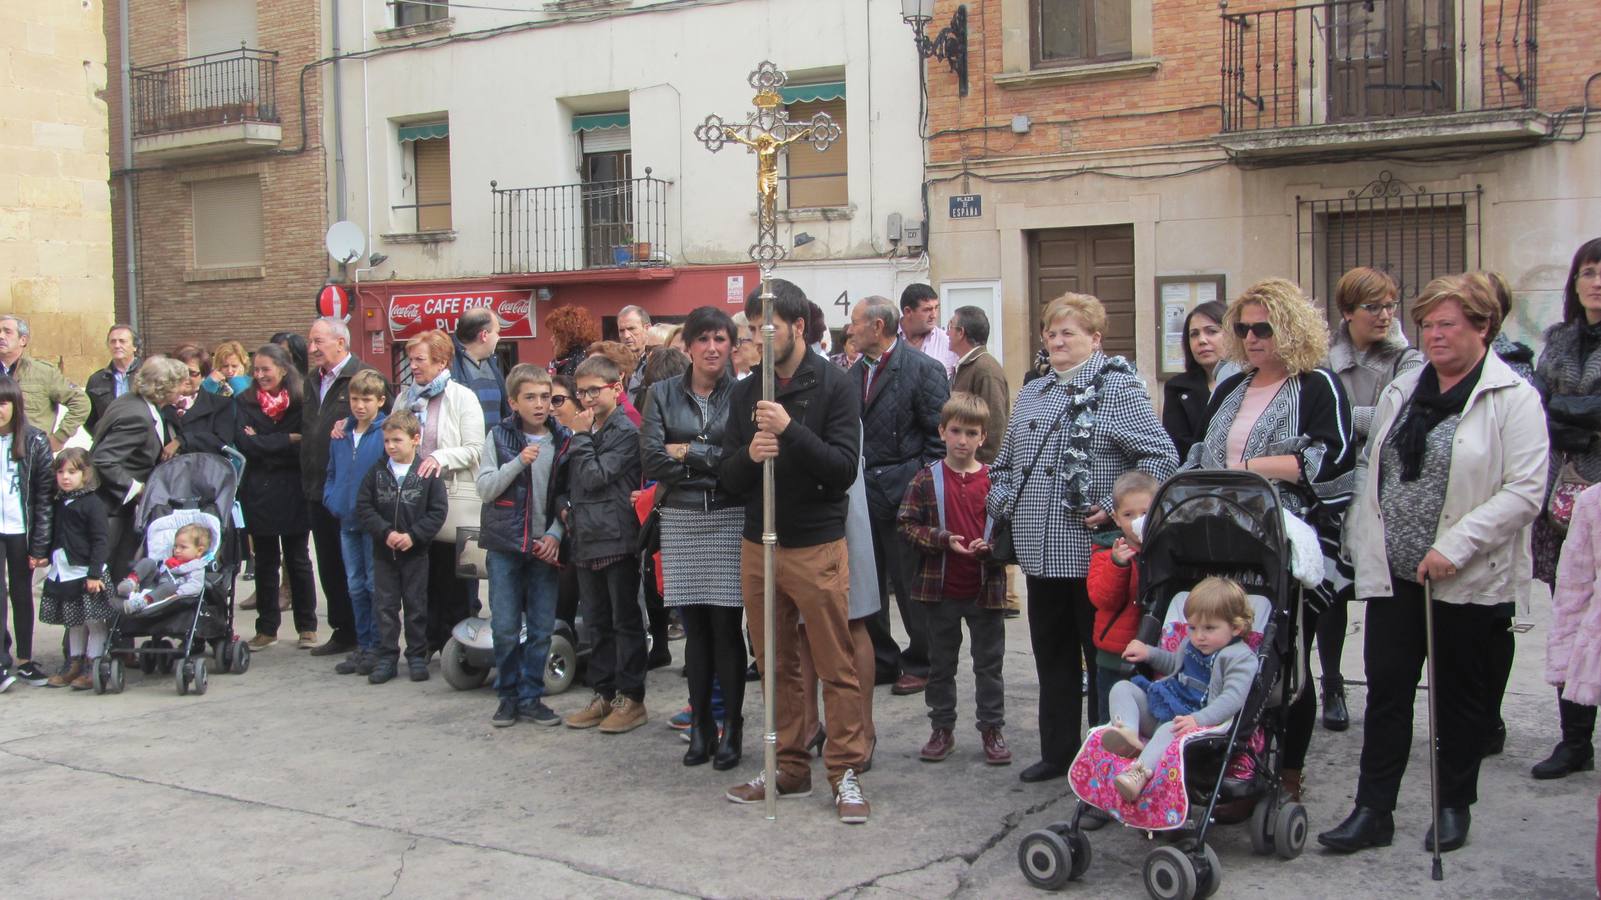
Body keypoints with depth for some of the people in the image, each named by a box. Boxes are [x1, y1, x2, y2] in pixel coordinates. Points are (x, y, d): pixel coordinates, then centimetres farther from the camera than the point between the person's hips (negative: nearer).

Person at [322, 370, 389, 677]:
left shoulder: (386, 433, -11)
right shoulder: (341, 435, 9)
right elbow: (331, 473, 19)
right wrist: (332, 500, 4)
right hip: (348, 523, 6)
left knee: (376, 585, 0)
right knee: (355, 586, 13)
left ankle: (377, 646, 9)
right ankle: (362, 645, 22)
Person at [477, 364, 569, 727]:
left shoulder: (563, 440, 1)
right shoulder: (499, 437, -2)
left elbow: (569, 495, 4)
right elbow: (485, 489, -7)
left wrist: (555, 535, -7)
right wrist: (519, 462, -19)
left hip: (545, 545, 1)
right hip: (506, 545, -1)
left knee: (541, 627, 4)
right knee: (505, 627, 2)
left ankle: (531, 697, 16)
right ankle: (508, 696, 16)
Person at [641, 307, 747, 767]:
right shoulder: (663, 394, 6)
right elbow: (652, 460, -6)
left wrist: (689, 453, -9)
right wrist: (716, 462, -10)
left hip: (730, 519, -2)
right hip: (680, 519, 2)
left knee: (726, 625, 0)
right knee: (695, 626, 8)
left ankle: (732, 727, 12)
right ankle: (700, 725, 19)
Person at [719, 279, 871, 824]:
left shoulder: (834, 386, -6)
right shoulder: (746, 393, 7)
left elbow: (844, 468, -14)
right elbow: (730, 479, 6)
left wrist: (790, 429, -25)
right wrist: (749, 455, -16)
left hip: (817, 547, -4)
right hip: (758, 546, 5)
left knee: (837, 669, 0)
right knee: (777, 667, 12)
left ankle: (846, 772, 10)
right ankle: (789, 768, 23)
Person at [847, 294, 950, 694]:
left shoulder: (922, 369, -9)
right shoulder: (854, 373, 9)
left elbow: (939, 433, -9)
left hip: (904, 492, -6)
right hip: (861, 492, 6)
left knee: (910, 585, 4)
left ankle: (920, 664, 19)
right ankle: (881, 660, 24)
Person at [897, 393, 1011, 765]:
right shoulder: (926, 479, -3)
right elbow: (907, 525, -5)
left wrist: (991, 546, -17)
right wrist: (944, 540, -17)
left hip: (986, 587, 0)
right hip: (941, 589, 0)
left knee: (989, 663, 9)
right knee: (941, 664, 12)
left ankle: (992, 728, 21)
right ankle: (942, 728, 25)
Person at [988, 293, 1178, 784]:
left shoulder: (1118, 387, -6)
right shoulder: (1030, 394, 15)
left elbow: (1161, 457, -13)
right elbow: (1004, 463, 25)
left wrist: (1115, 507, -17)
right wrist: (1001, 503, 9)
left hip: (1093, 553, -7)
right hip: (1041, 553, 7)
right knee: (1052, 656, 15)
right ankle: (1057, 752, 27)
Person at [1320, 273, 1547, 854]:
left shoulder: (1513, 398, -8)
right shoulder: (1400, 392, 11)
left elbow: (1525, 490, -15)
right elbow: (1370, 471, 16)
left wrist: (1454, 547, -20)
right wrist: (1366, 543, 7)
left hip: (1470, 578, -4)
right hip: (1394, 571, 4)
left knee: (1461, 693, 10)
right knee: (1386, 688, 4)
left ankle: (1454, 807, 27)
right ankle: (1373, 811, 10)